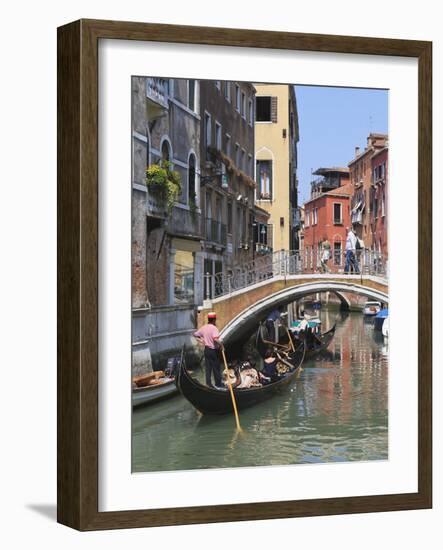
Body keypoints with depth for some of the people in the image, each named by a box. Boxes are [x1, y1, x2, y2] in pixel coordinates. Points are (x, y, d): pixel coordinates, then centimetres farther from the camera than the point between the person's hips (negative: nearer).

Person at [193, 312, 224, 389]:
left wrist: (201, 341, 16)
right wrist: (220, 343, -19)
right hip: (213, 350, -7)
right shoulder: (214, 328, -18)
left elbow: (195, 334, 12)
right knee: (216, 368, 4)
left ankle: (209, 384, 14)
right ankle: (218, 385, 11)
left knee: (208, 368, 11)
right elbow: (215, 339, -32)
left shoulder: (204, 328, 4)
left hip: (206, 350, 7)